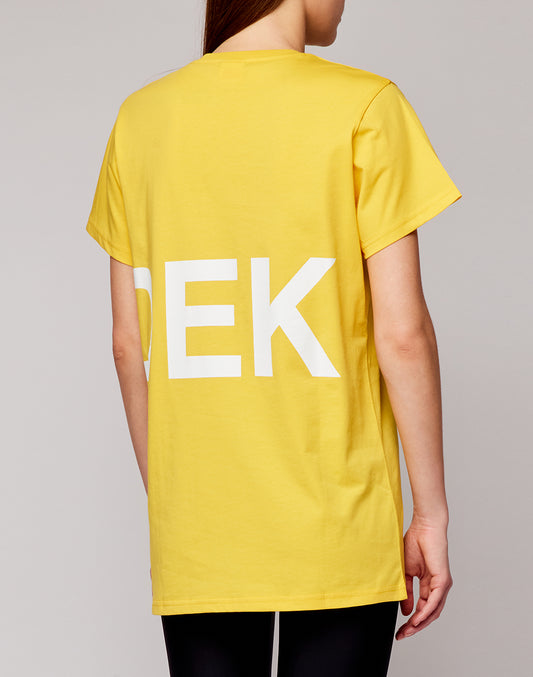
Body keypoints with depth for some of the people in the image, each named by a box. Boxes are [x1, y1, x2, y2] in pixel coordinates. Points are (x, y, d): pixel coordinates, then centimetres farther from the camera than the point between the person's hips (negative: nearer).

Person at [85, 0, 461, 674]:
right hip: (339, 529, -3)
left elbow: (130, 345, 7)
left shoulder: (140, 117, 4)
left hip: (196, 538, 4)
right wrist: (431, 514, -2)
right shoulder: (364, 106, -8)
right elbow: (401, 332, -11)